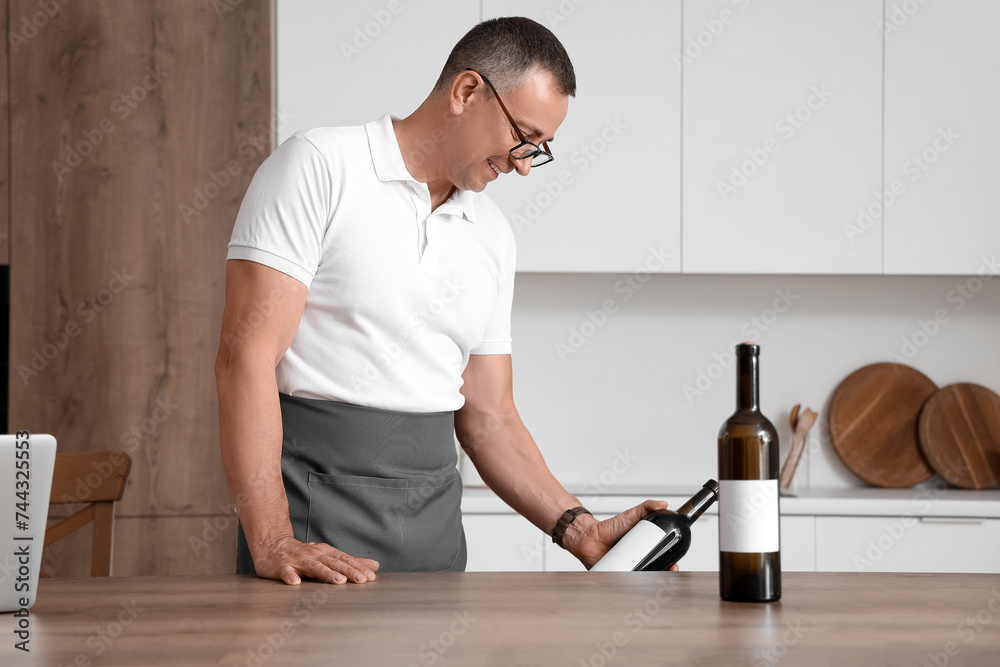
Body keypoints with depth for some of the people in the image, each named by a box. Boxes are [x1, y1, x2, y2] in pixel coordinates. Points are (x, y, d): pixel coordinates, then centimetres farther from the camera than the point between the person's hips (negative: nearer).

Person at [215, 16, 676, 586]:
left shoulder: (493, 237, 14)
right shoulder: (319, 165, -6)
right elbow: (248, 351, -14)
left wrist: (579, 529, 3)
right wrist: (272, 542, -23)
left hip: (434, 516, 6)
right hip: (315, 504, -6)